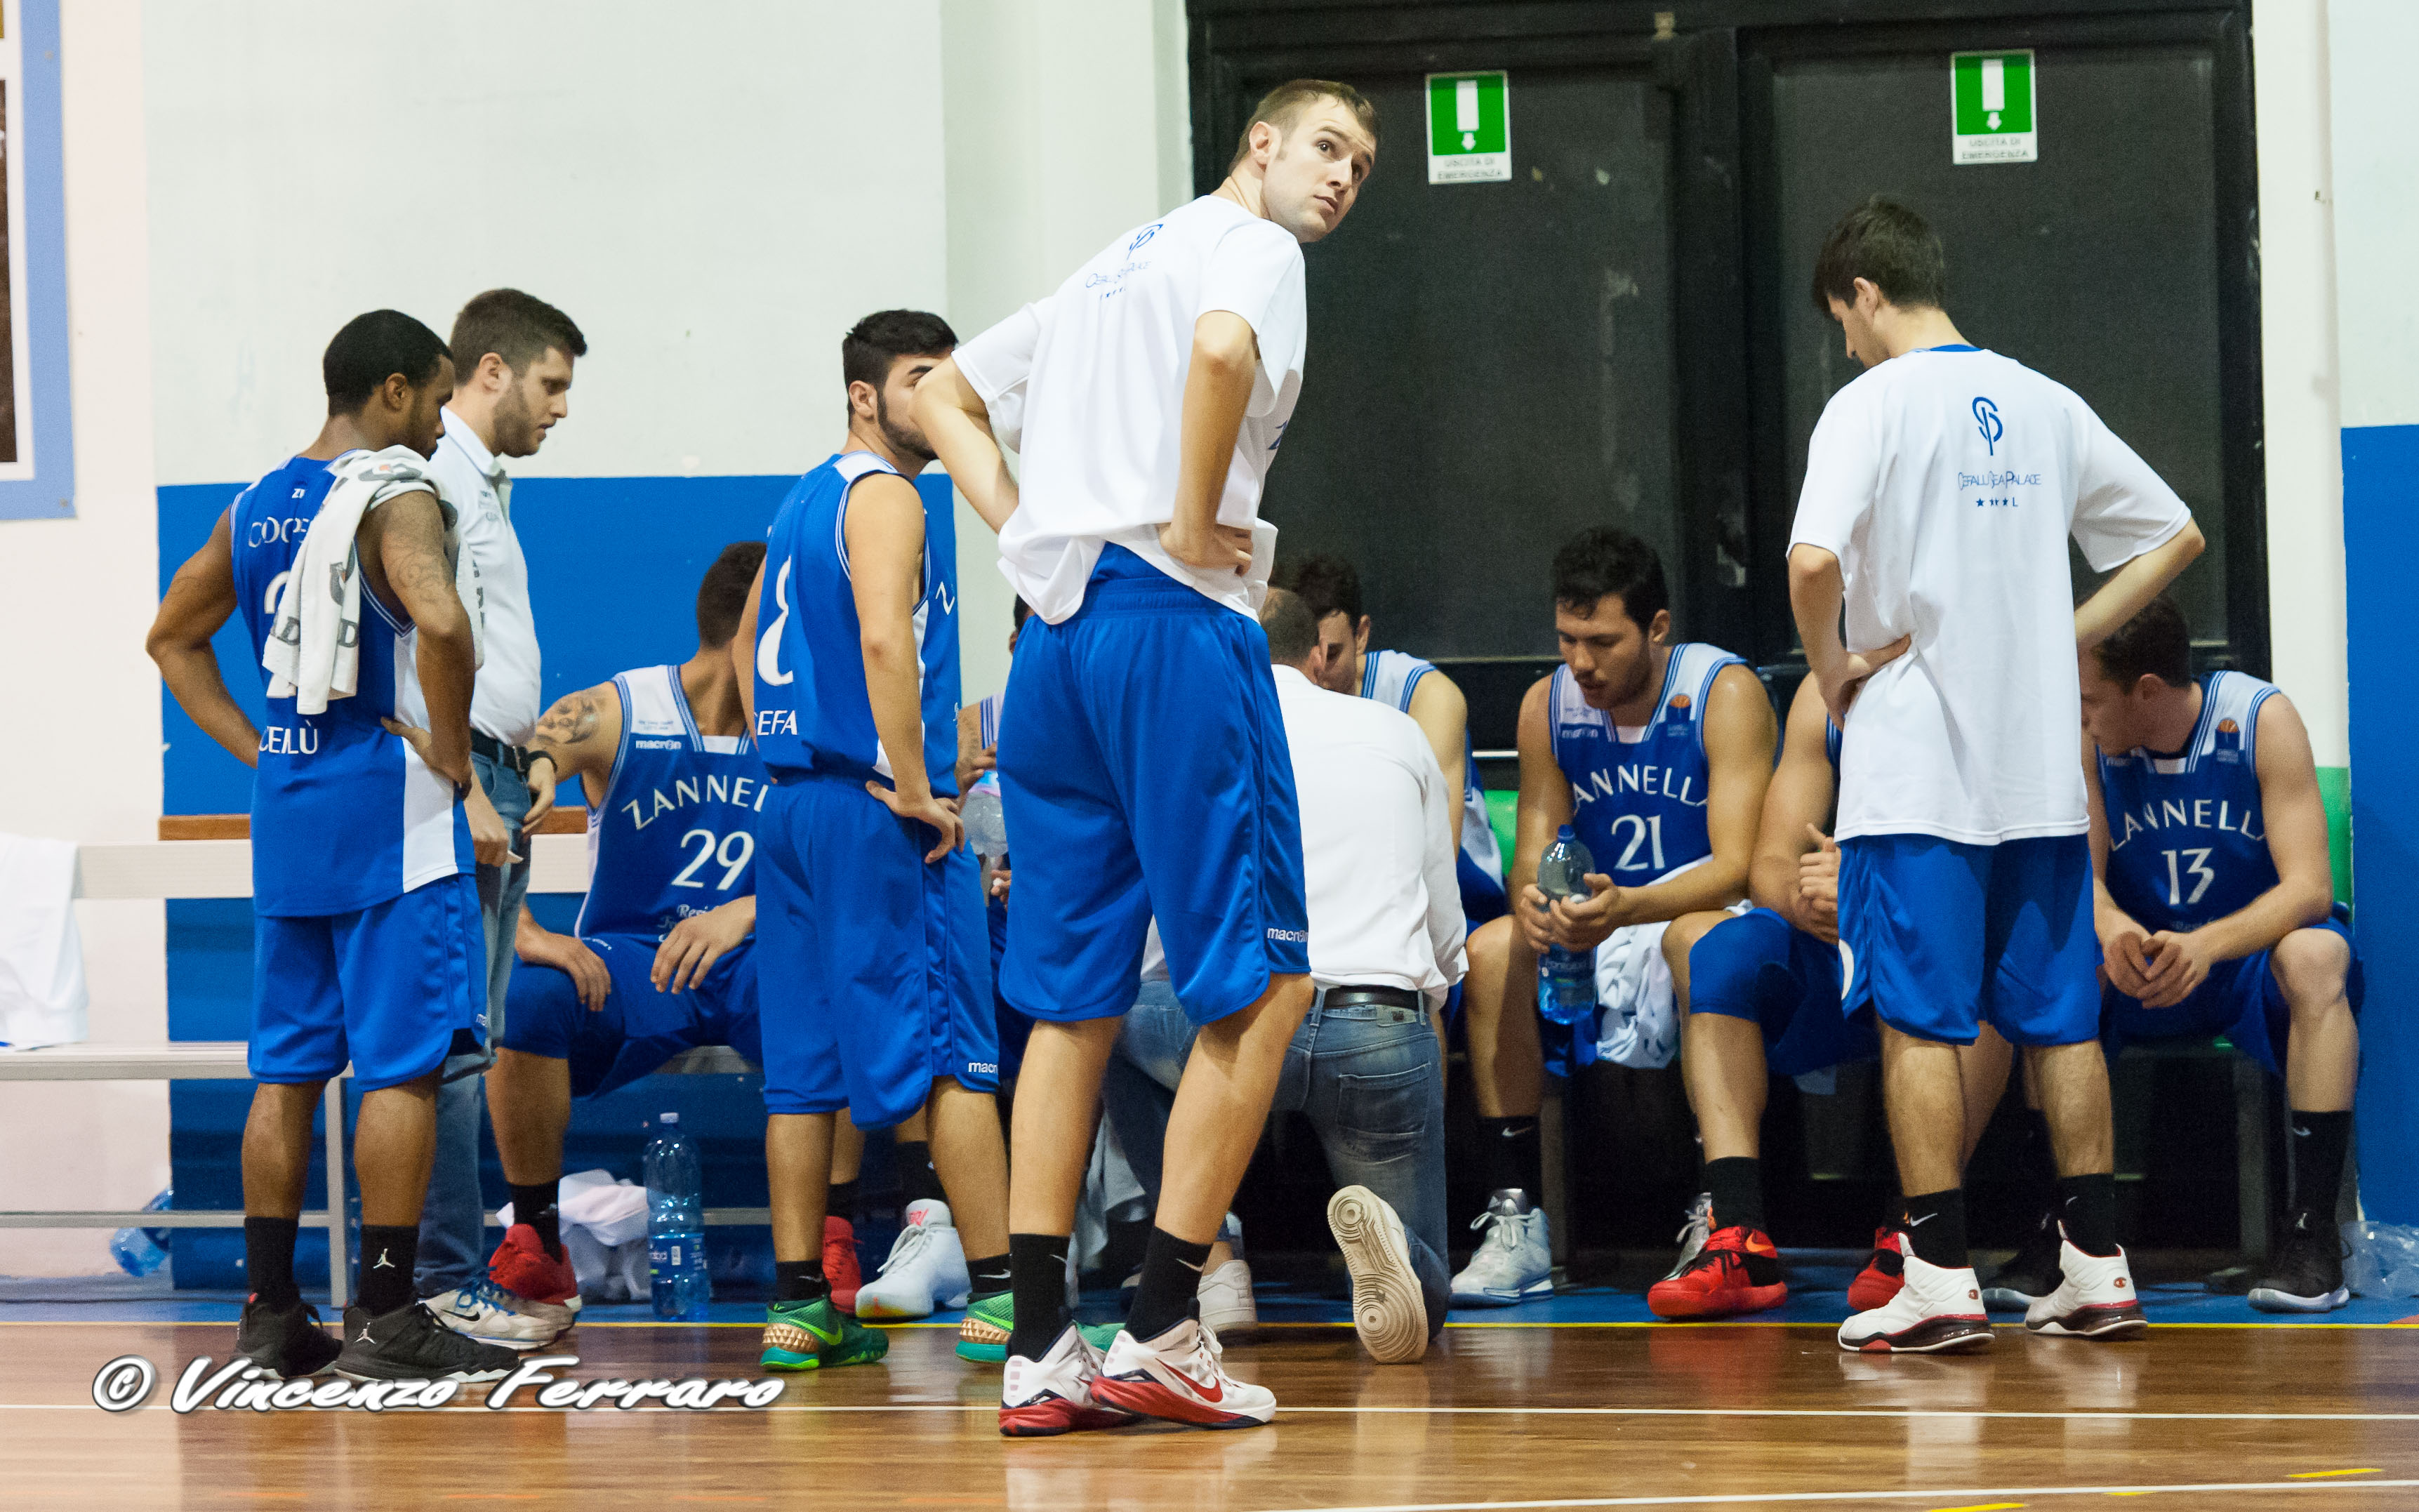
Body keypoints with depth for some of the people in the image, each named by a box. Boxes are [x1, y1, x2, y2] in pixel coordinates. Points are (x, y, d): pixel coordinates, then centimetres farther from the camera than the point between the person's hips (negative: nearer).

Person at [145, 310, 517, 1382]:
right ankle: (385, 1321, -4)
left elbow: (173, 637, 22)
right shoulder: (396, 495, -12)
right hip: (389, 808, -8)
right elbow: (440, 621, -29)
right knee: (403, 1064, -4)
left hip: (284, 807, 8)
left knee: (287, 1068, 11)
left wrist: (255, 750, 16)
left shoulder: (255, 507, 12)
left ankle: (269, 1312, 14)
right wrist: (451, 751, -15)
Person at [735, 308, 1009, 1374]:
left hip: (793, 807, 9)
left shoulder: (805, 500, 19)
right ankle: (997, 1293, -7)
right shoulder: (882, 495, -9)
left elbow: (749, 643, 27)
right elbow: (884, 641, -23)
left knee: (805, 1065, 7)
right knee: (954, 1054, -6)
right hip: (875, 810, -9)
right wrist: (916, 791, -19)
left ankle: (798, 1305, 7)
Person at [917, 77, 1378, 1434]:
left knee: (1076, 1003, 9)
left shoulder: (1114, 264, 26)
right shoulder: (1253, 248, 0)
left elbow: (944, 394, 30)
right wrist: (1190, 523, -14)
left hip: (1056, 634, 8)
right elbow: (1222, 351, -24)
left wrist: (1025, 528, 16)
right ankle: (1162, 1335, -7)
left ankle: (1041, 1349, 4)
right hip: (1177, 618, -8)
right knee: (1261, 986, -2)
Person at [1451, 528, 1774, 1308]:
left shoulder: (1725, 692, -15)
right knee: (1493, 952, -21)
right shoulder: (1549, 704, 0)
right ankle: (1514, 1221, -20)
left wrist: (1624, 907, -41)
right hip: (1611, 931, 5)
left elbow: (1737, 868, -22)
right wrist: (1534, 901, -25)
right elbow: (1535, 852, 1)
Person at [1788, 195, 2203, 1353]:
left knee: (1920, 1021, -2)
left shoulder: (1874, 403, -8)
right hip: (2040, 771, 5)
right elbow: (2175, 538, 17)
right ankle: (2098, 1271, 9)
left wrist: (1832, 673, -6)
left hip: (1914, 768, -5)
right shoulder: (2044, 406, 10)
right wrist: (2066, 640, 14)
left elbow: (1814, 561, -22)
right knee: (2059, 1018, 9)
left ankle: (1941, 1282, -5)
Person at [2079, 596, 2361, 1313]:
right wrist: (2110, 927, -36)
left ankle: (2312, 1232, -36)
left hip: (2250, 956, -3)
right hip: (2142, 963, 3)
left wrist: (2207, 945, -40)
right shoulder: (2091, 740, -6)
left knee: (2314, 956, -37)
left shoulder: (2262, 719, -15)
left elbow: (2309, 887, -22)